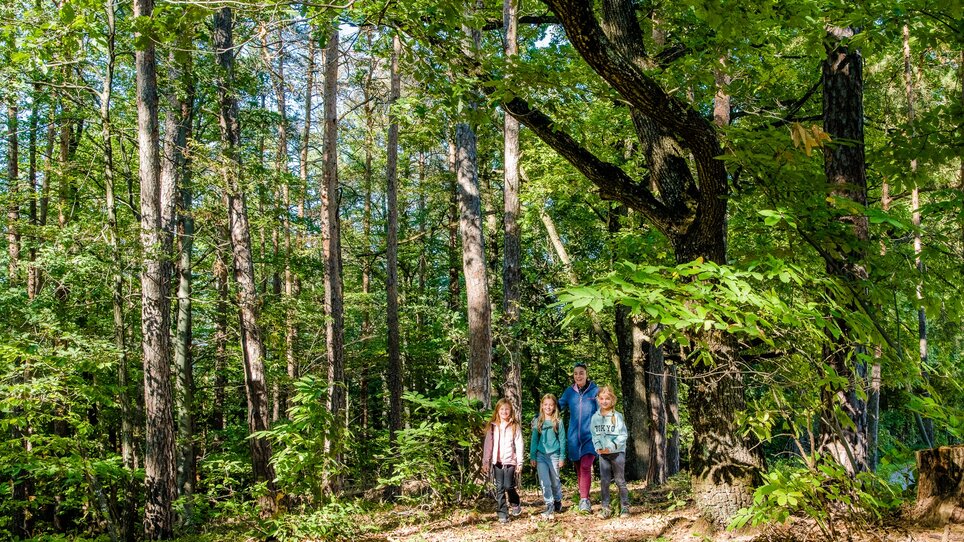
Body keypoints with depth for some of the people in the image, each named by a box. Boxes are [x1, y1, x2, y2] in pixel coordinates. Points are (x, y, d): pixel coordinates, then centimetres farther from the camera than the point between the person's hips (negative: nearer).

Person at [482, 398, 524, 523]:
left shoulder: (514, 426, 1)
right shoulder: (493, 426, 6)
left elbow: (519, 444, -1)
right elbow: (488, 445, 6)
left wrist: (520, 462, -6)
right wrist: (485, 462, 4)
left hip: (510, 460, -2)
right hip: (497, 461, 2)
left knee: (508, 486, -9)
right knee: (499, 488, 3)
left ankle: (515, 503, 20)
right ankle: (502, 514, 8)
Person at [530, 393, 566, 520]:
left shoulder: (558, 422, -1)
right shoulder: (537, 421, 3)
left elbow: (562, 440, 1)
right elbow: (534, 440, 6)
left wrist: (562, 457, -2)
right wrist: (532, 457, 2)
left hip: (554, 454, -1)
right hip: (540, 455, 1)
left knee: (555, 481, 11)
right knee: (544, 482, -5)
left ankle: (558, 502, 32)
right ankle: (549, 506, 1)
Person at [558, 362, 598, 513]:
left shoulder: (595, 391, 0)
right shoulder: (569, 392, 7)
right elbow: (558, 406, 13)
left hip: (590, 436, -3)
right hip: (573, 436, 3)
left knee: (585, 467, -17)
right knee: (578, 469, 8)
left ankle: (584, 500, -19)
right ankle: (583, 499, 18)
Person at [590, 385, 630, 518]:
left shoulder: (617, 416, -8)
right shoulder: (595, 417, 4)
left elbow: (623, 435, -8)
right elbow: (594, 435, 9)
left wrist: (611, 447, -15)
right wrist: (598, 447, -7)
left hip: (617, 452, -3)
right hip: (602, 454, 3)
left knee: (620, 481, 4)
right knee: (604, 481, 3)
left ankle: (625, 507, 12)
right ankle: (605, 508, 9)